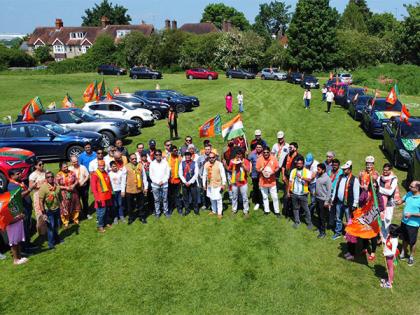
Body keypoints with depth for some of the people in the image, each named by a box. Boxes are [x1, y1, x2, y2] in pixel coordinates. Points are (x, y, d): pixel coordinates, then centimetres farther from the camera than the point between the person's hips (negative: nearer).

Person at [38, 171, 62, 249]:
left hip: (57, 209, 5)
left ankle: (56, 238, 39)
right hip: (49, 211, -5)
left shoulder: (57, 186, -1)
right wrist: (43, 213, -19)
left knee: (57, 225, 19)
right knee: (50, 227, 2)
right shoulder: (43, 187, -18)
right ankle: (51, 243, 15)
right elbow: (41, 201, -17)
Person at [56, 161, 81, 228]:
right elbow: (57, 185, -11)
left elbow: (76, 180, 4)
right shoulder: (58, 175, -11)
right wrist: (66, 188, -19)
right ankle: (65, 223, 21)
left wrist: (74, 185, -15)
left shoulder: (71, 173, -1)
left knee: (75, 207, 15)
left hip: (73, 193, 3)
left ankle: (75, 219, 35)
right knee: (65, 209, 5)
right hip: (64, 194, -3)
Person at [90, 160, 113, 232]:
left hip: (107, 196, 7)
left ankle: (106, 222, 31)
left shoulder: (106, 173, 10)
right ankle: (100, 226, 7)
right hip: (100, 197, -7)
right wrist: (97, 198, -18)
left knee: (107, 210, 15)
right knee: (101, 212, -4)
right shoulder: (94, 174, -12)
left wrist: (110, 193, 14)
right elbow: (93, 187, -16)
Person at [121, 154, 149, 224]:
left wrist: (146, 187, 6)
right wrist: (122, 190, -5)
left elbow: (144, 177, 6)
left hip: (140, 189, 2)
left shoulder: (140, 165, 0)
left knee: (141, 204, 13)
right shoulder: (126, 167, -7)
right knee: (130, 205, 12)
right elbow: (123, 179, -4)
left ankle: (142, 217, 30)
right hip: (129, 190, -2)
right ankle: (131, 218, 30)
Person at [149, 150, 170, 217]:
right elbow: (151, 175, 1)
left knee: (165, 199, 5)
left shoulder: (165, 163, 0)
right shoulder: (152, 163, 0)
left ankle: (166, 211, 16)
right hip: (155, 184, 0)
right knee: (156, 199, 5)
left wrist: (162, 181, -7)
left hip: (164, 184, 0)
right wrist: (158, 182, -7)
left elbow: (167, 174, 2)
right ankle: (157, 212, 14)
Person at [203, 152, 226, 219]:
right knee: (212, 199, 14)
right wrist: (204, 184, 10)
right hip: (209, 185, 4)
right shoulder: (206, 164, 2)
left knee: (218, 199, -4)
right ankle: (214, 211, 31)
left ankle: (220, 213, 8)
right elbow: (204, 175, 9)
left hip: (217, 185, -4)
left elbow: (223, 175, -7)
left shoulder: (219, 164, -9)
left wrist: (223, 184, -10)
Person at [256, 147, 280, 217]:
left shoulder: (273, 159, -9)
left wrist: (274, 172, -18)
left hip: (272, 181, -1)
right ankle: (266, 210, 29)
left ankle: (277, 211, 17)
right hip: (263, 181, 1)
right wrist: (261, 171, -22)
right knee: (265, 197, 14)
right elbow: (257, 169, -1)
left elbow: (277, 167, 1)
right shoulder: (259, 159, -8)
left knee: (275, 197, 4)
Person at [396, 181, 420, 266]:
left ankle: (411, 257, 32)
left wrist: (411, 214, -25)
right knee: (405, 239, 24)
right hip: (404, 221, 6)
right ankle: (403, 253, 43)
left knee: (412, 242, 12)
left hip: (413, 224, -6)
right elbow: (401, 201, 10)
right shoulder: (409, 194, -4)